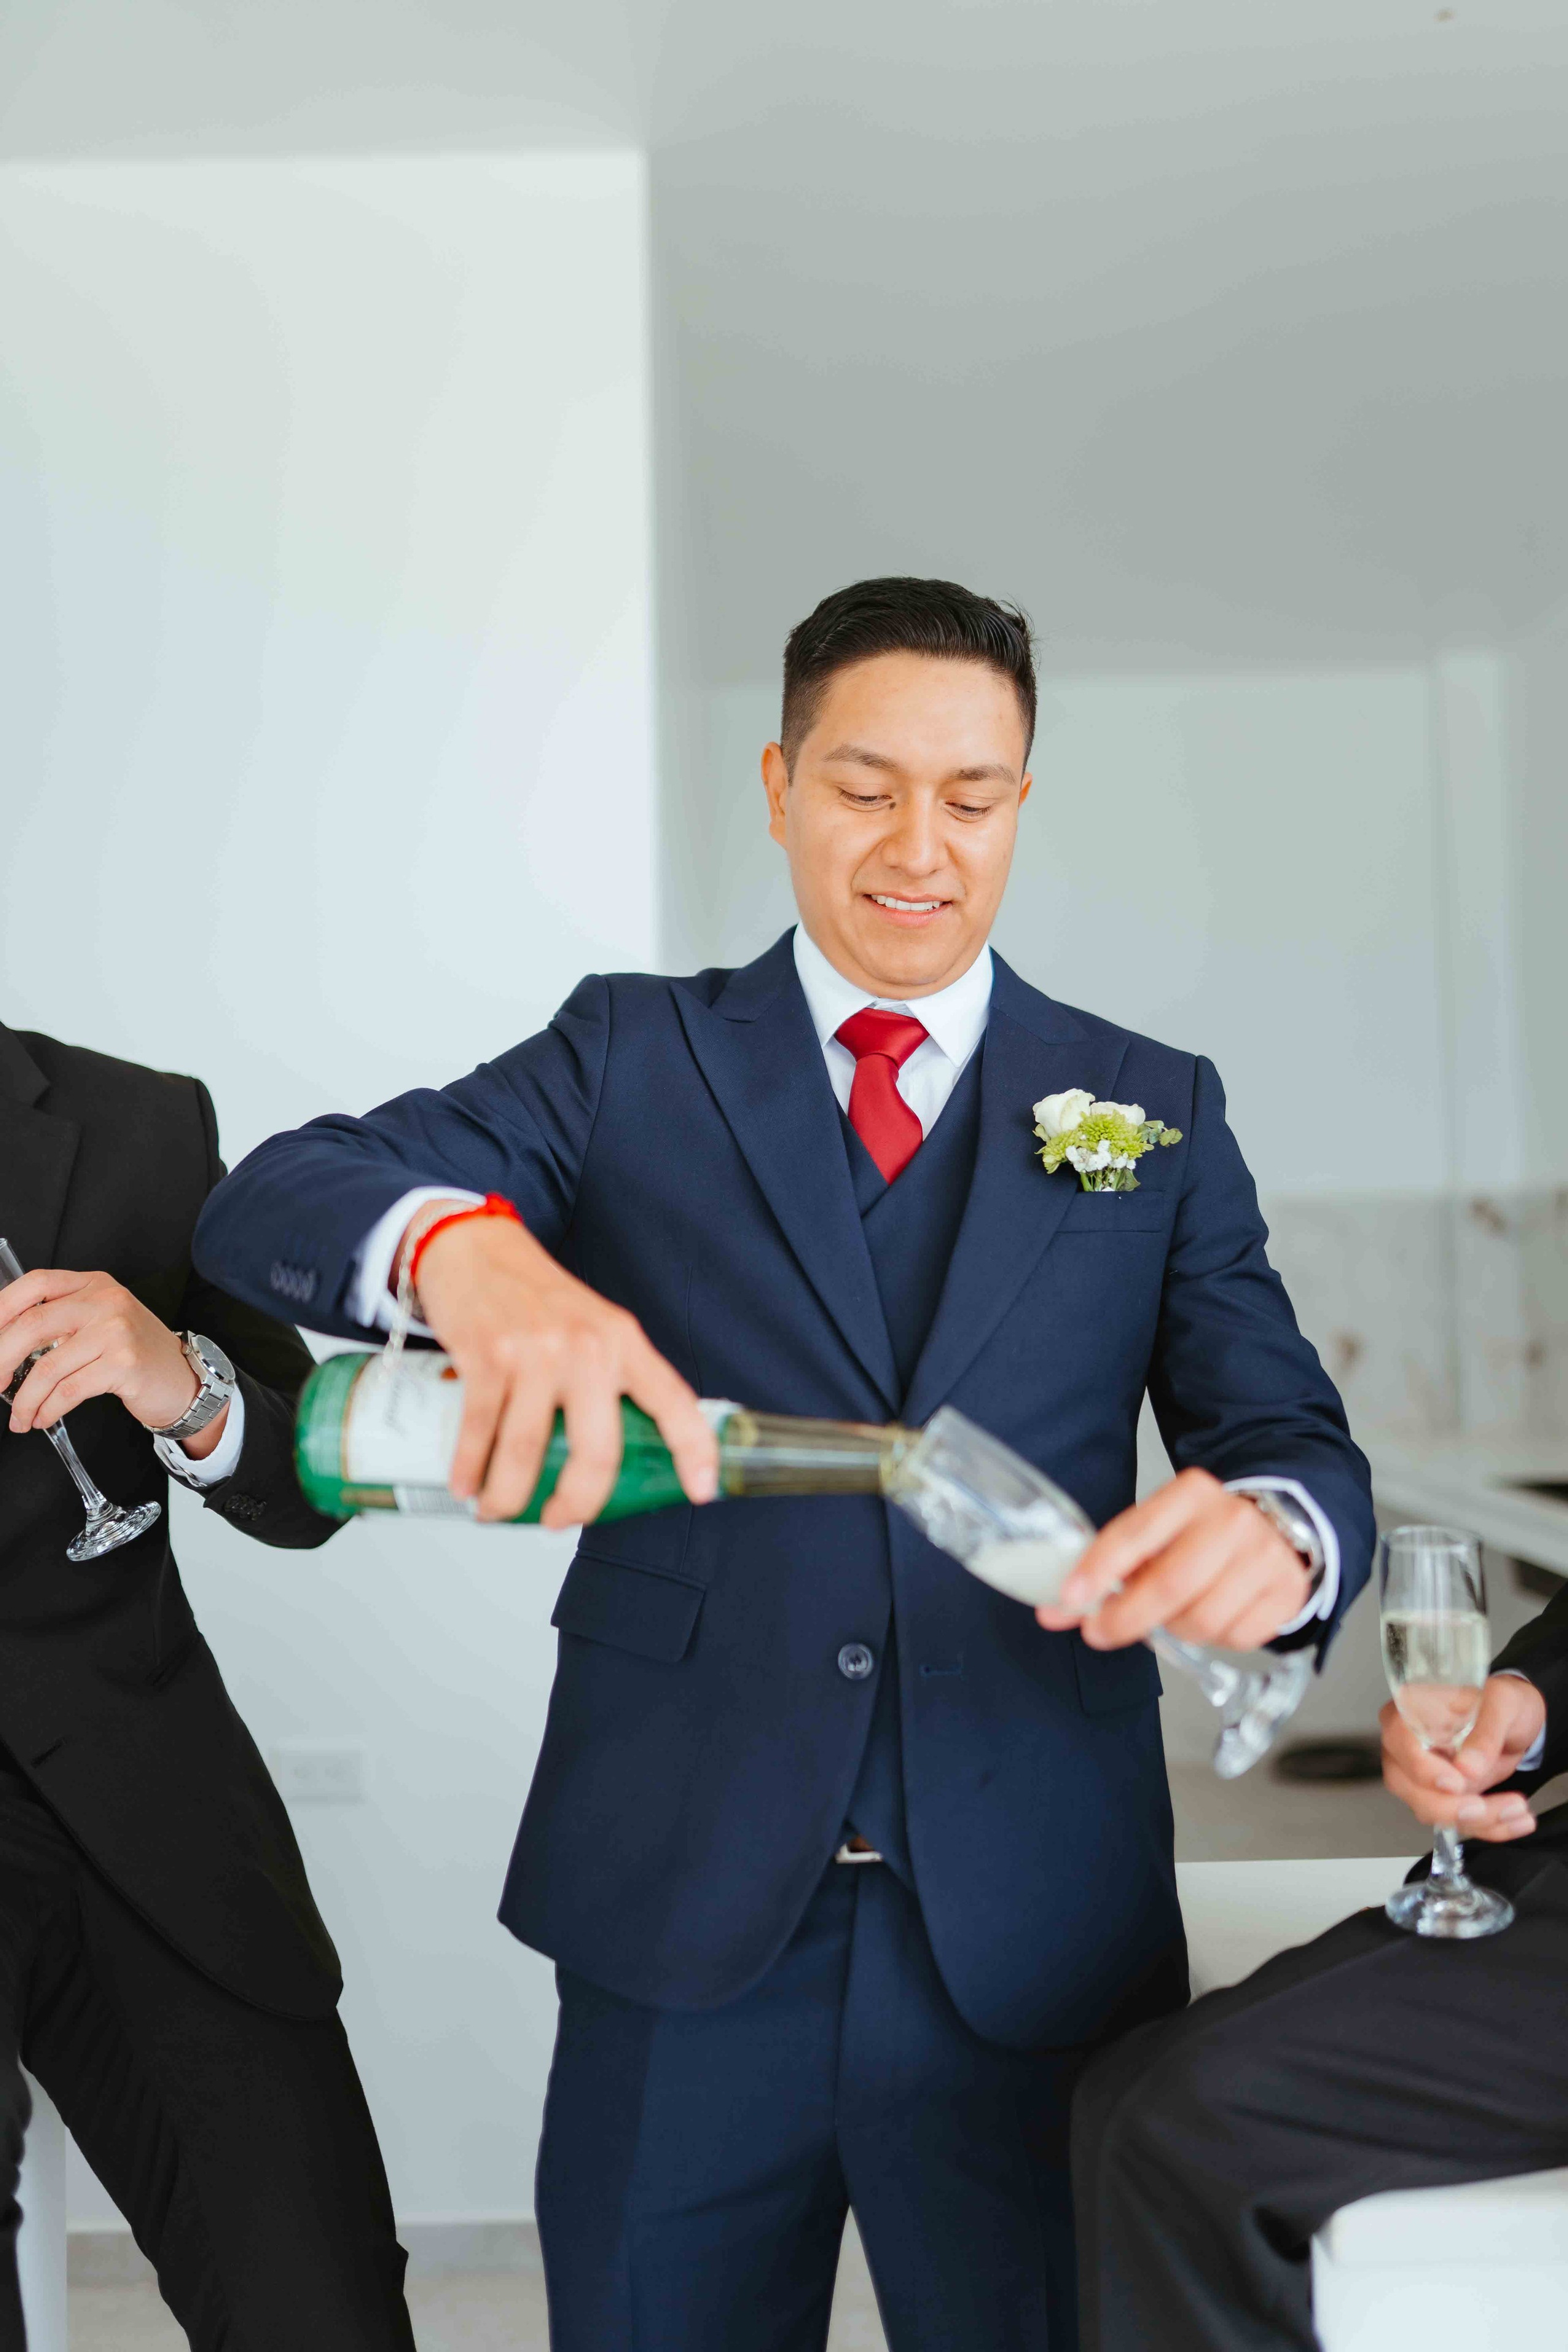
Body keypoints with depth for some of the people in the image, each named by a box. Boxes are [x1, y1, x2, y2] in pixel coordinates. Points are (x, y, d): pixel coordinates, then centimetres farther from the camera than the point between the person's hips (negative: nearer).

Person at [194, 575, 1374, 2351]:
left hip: (1030, 1937, 1)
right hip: (679, 1922, 0)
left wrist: (1273, 1533, -27)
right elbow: (269, 1199, -8)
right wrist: (462, 1243, -33)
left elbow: (1292, 1440, 0)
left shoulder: (1153, 1112, 7)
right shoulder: (632, 1056, 4)